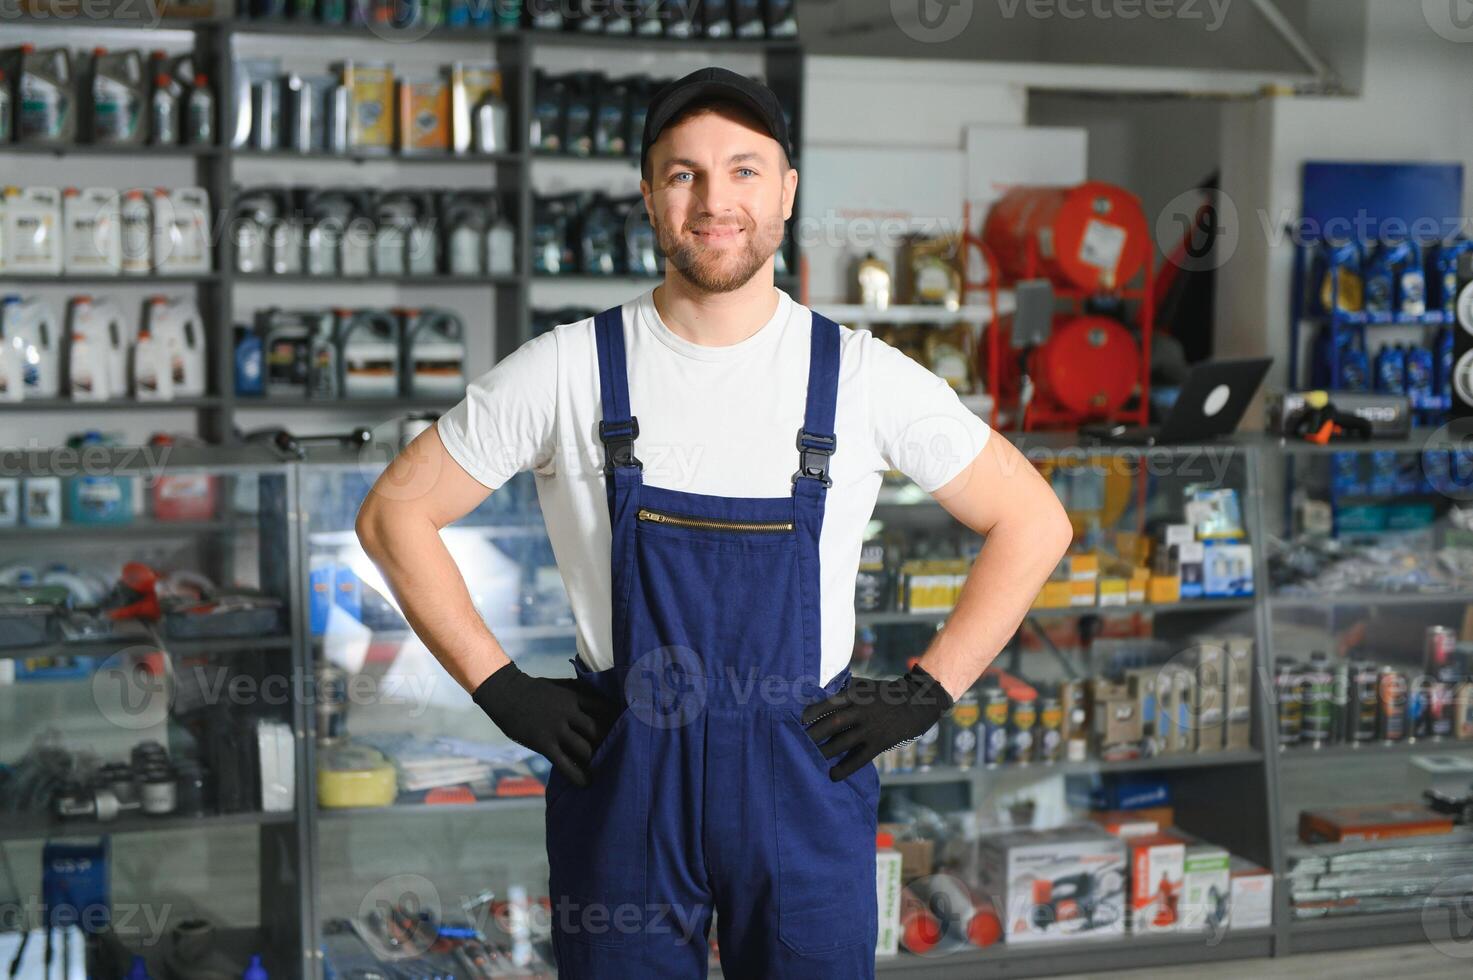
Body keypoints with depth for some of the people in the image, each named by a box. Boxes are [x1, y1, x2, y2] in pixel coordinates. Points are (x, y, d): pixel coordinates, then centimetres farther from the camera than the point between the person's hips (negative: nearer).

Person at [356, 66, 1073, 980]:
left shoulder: (859, 375, -3)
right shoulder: (568, 371, -4)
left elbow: (1034, 522, 5)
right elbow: (396, 512, 3)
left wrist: (929, 691, -1)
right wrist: (501, 688, -3)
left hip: (805, 777, 0)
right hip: (622, 778, 0)